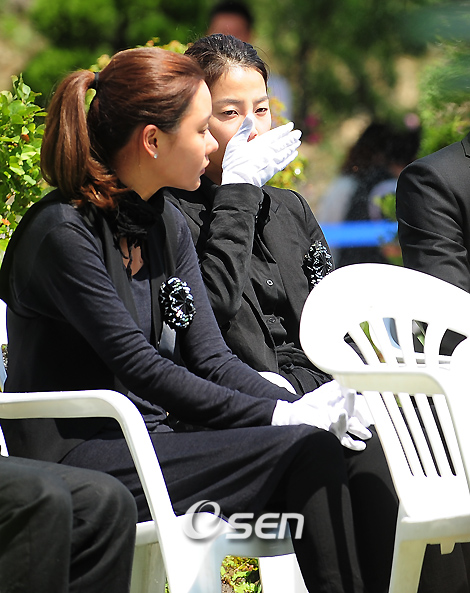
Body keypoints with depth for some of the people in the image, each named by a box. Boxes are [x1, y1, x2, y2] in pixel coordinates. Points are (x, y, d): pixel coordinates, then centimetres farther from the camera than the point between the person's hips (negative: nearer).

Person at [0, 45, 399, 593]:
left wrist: (304, 408, -10)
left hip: (155, 440, 8)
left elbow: (211, 360, 8)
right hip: (78, 464, -8)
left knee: (356, 446, -14)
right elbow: (140, 367, -19)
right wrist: (279, 417, -21)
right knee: (307, 452, -23)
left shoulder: (166, 225, 12)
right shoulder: (63, 233, -14)